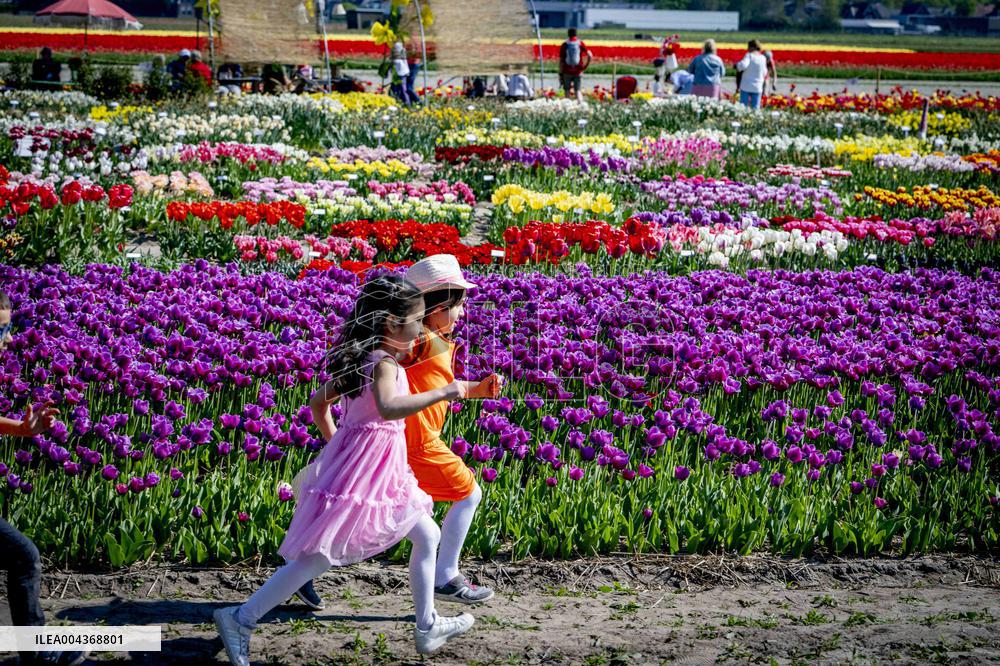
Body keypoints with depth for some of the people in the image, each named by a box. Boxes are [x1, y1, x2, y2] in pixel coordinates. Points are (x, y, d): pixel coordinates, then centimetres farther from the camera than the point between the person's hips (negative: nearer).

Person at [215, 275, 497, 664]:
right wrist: (442, 393, -35)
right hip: (363, 471, -10)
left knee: (427, 537, 18)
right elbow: (388, 407, -40)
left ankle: (428, 628, 28)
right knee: (321, 556, -7)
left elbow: (318, 403, 17)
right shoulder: (383, 363, -18)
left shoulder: (359, 360, 9)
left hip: (382, 472, 10)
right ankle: (241, 620, -3)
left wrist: (335, 444, 23)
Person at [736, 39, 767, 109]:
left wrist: (737, 65, -3)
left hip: (746, 86, -3)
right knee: (755, 108, 5)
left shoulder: (749, 56, -8)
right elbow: (764, 74, 11)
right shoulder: (763, 58, 3)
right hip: (757, 87, 3)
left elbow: (743, 65, -23)